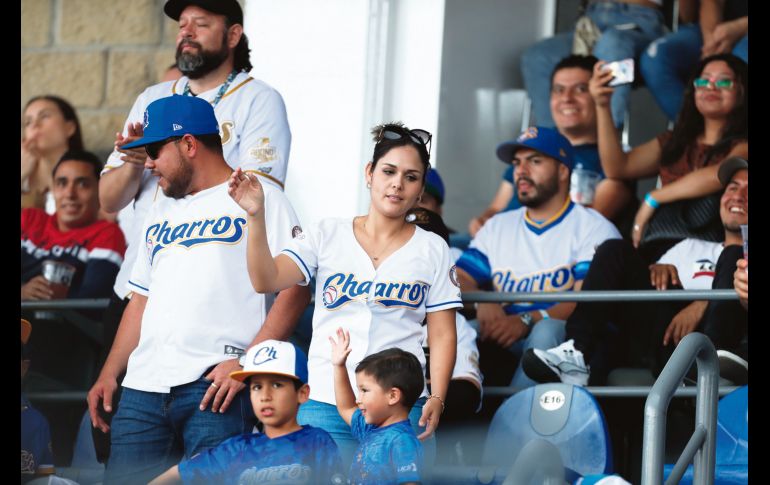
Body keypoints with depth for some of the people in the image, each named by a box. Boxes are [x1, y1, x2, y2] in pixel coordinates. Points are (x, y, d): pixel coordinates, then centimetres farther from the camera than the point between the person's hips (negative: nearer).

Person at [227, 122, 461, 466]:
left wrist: (437, 398, -7)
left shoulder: (432, 250, 7)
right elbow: (266, 280, -5)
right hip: (325, 405, 0)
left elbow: (442, 335, 6)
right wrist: (255, 216, -17)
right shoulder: (327, 236, 7)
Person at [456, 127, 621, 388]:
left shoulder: (593, 227, 5)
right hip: (501, 345, 4)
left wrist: (527, 321, -24)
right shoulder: (497, 227, 25)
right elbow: (459, 281, 15)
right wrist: (482, 303, -10)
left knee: (547, 331, -39)